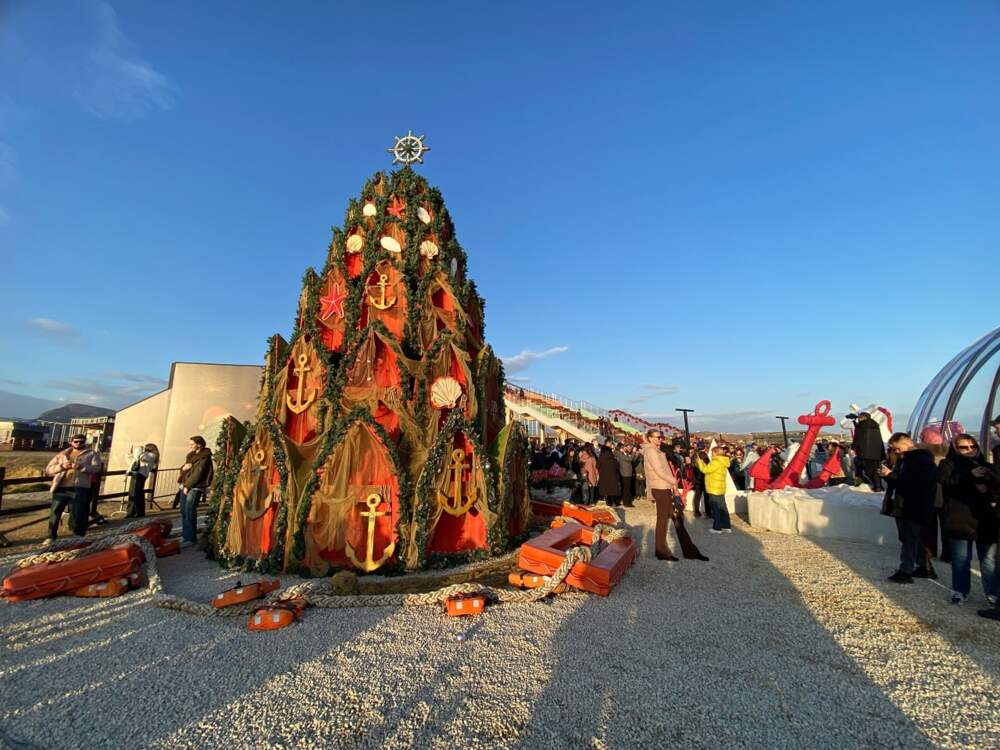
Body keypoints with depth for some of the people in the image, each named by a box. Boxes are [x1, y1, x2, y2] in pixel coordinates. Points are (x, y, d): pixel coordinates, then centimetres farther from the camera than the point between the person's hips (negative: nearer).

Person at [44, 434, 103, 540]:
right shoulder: (62, 454, 17)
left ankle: (78, 538, 11)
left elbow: (96, 468, -5)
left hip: (79, 489, -3)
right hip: (61, 488, 3)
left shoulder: (91, 454, 9)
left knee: (77, 515, 1)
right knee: (54, 513, 6)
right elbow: (49, 469, 12)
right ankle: (51, 536, 21)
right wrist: (61, 466, -8)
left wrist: (81, 467, -21)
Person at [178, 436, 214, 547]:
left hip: (195, 488, -8)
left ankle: (190, 538, -1)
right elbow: (183, 470, 19)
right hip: (185, 487, 9)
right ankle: (185, 535, 23)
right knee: (183, 512, 12)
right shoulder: (192, 455, 16)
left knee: (190, 513, -7)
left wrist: (187, 486, -13)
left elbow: (198, 474, -15)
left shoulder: (204, 457, -11)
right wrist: (183, 467, -4)